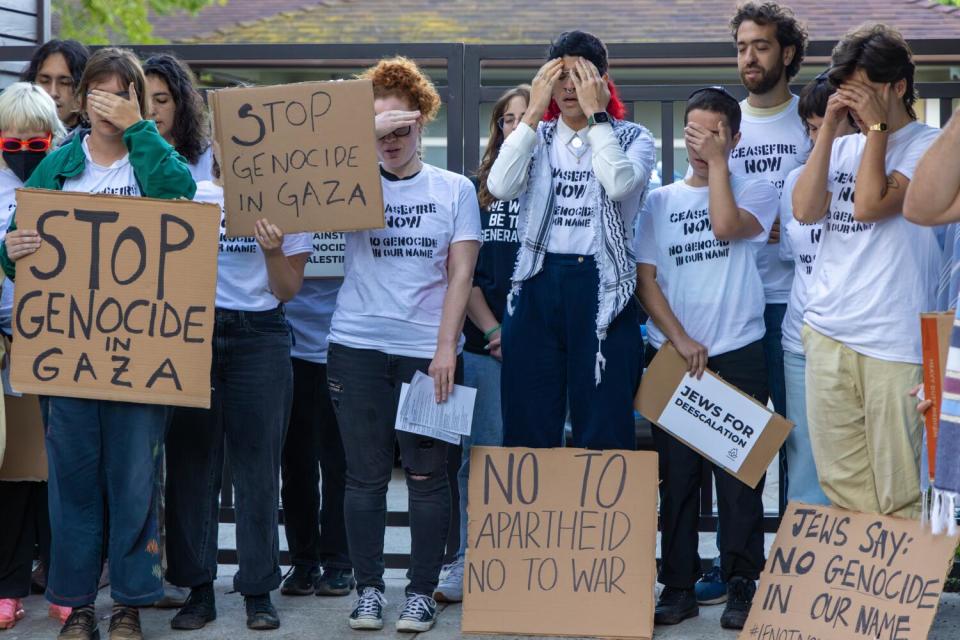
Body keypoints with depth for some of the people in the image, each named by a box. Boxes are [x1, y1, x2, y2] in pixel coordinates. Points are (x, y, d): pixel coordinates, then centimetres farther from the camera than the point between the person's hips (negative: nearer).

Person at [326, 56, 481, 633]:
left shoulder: (455, 190, 6)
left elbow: (461, 274, 0)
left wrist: (446, 347, -10)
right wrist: (363, 133, -17)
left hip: (428, 350, -1)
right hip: (358, 347, 1)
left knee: (427, 473, 2)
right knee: (366, 474, 5)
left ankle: (423, 591, 12)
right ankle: (369, 589, 14)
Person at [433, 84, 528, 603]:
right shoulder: (477, 190, 11)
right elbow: (462, 269, 9)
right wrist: (492, 331, -2)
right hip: (485, 344, 2)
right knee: (482, 453, 5)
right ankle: (470, 565, 12)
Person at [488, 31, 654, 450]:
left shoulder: (632, 139, 5)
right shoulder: (537, 139, 12)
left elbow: (619, 184, -18)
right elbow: (501, 187, -8)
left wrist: (595, 114, -12)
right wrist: (534, 112, -7)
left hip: (601, 290, -2)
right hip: (537, 286, 3)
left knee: (603, 431, -1)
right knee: (528, 429, 5)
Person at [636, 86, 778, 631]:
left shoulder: (757, 191, 5)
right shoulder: (660, 202, 11)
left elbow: (725, 225, -17)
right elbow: (646, 279, 5)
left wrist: (717, 162, -8)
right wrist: (680, 339, -7)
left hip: (739, 356, -2)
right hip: (673, 356, 2)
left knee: (739, 477, -2)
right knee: (676, 476, 3)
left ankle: (742, 586, 4)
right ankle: (679, 586, 9)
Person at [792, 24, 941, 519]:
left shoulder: (929, 146, -2)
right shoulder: (843, 148, 16)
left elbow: (869, 205, -15)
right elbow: (805, 209, 0)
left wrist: (876, 126, -6)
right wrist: (830, 128, 2)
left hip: (893, 342, -5)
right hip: (828, 332, 6)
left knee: (897, 496, -4)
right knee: (843, 490, 8)